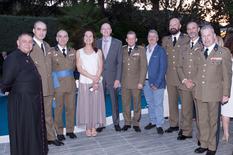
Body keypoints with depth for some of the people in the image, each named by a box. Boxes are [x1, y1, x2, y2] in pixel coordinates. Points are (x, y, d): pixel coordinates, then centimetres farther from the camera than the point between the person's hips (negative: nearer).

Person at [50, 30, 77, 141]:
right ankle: (59, 132, 16)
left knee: (71, 108, 7)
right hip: (58, 84, -3)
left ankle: (70, 130, 21)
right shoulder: (51, 52, 0)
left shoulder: (73, 51, 13)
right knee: (58, 109, 4)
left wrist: (69, 72, 9)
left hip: (71, 83, 4)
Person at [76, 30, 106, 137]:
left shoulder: (98, 51, 8)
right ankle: (88, 128, 14)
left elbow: (100, 68, 0)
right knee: (85, 104, 2)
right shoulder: (79, 52, 6)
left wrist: (96, 80, -14)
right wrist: (92, 77, -14)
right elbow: (79, 69, -3)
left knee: (96, 104, 3)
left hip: (97, 82, 1)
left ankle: (94, 127, 14)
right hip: (84, 82, 0)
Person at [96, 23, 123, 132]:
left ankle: (116, 123, 20)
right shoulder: (97, 42, 8)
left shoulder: (117, 43, 1)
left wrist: (118, 78, -8)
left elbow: (119, 62, -2)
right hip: (99, 77, 2)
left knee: (114, 101, 6)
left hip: (112, 77, -1)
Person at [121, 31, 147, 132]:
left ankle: (136, 123, 19)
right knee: (125, 103, 8)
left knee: (137, 104, 5)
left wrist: (141, 82, -9)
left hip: (136, 82, -2)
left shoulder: (141, 50, 2)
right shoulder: (123, 50, 9)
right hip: (124, 82, 2)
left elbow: (144, 67, -3)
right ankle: (127, 123, 21)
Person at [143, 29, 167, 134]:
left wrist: (157, 83, -15)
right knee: (150, 103, 14)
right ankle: (152, 122, 29)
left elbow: (163, 68, -9)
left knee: (158, 104, 1)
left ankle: (159, 125, 13)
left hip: (157, 82, -5)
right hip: (146, 81, 5)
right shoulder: (144, 50, 10)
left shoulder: (161, 50, -5)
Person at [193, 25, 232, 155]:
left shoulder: (224, 52, -2)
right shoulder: (198, 52, 11)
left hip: (214, 93, -4)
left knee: (213, 121, 7)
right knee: (202, 120, 12)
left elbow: (227, 74, -3)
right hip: (200, 93, 4)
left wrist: (226, 94, -6)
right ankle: (204, 144, 27)